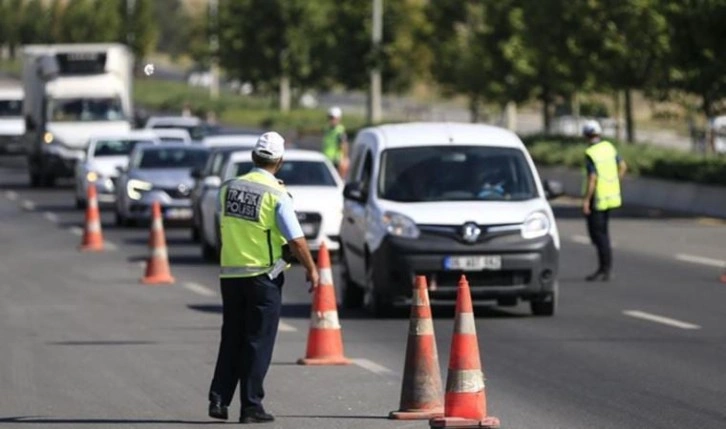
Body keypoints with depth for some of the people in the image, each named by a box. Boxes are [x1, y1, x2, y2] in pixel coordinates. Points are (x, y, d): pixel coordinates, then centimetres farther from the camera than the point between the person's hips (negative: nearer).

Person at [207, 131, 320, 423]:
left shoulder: (229, 188, 3)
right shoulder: (276, 195, -13)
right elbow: (296, 239, -13)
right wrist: (311, 270, -1)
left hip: (230, 274, 5)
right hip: (263, 276, -5)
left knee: (231, 340, 14)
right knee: (258, 342, 1)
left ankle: (219, 399, 8)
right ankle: (250, 406, 1)